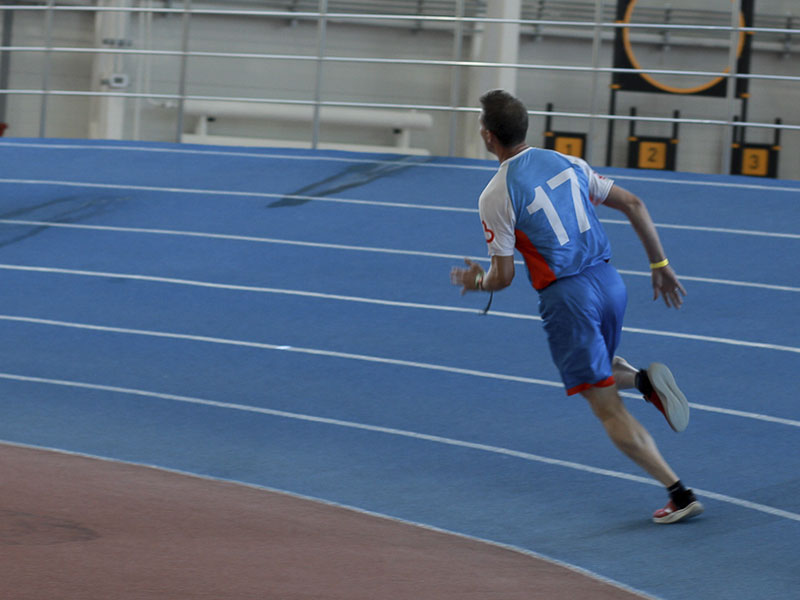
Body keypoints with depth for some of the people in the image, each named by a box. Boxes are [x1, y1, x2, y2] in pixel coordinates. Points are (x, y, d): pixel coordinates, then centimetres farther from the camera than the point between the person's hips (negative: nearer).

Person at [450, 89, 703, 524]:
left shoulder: (495, 197, -9)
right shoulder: (564, 163, 9)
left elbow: (502, 276, -6)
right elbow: (633, 205, 10)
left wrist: (475, 282, 16)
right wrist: (660, 266, 17)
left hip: (566, 297, -6)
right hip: (609, 280, 6)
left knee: (609, 410, -1)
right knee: (596, 370, 31)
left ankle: (680, 495, -9)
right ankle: (645, 380, -1)